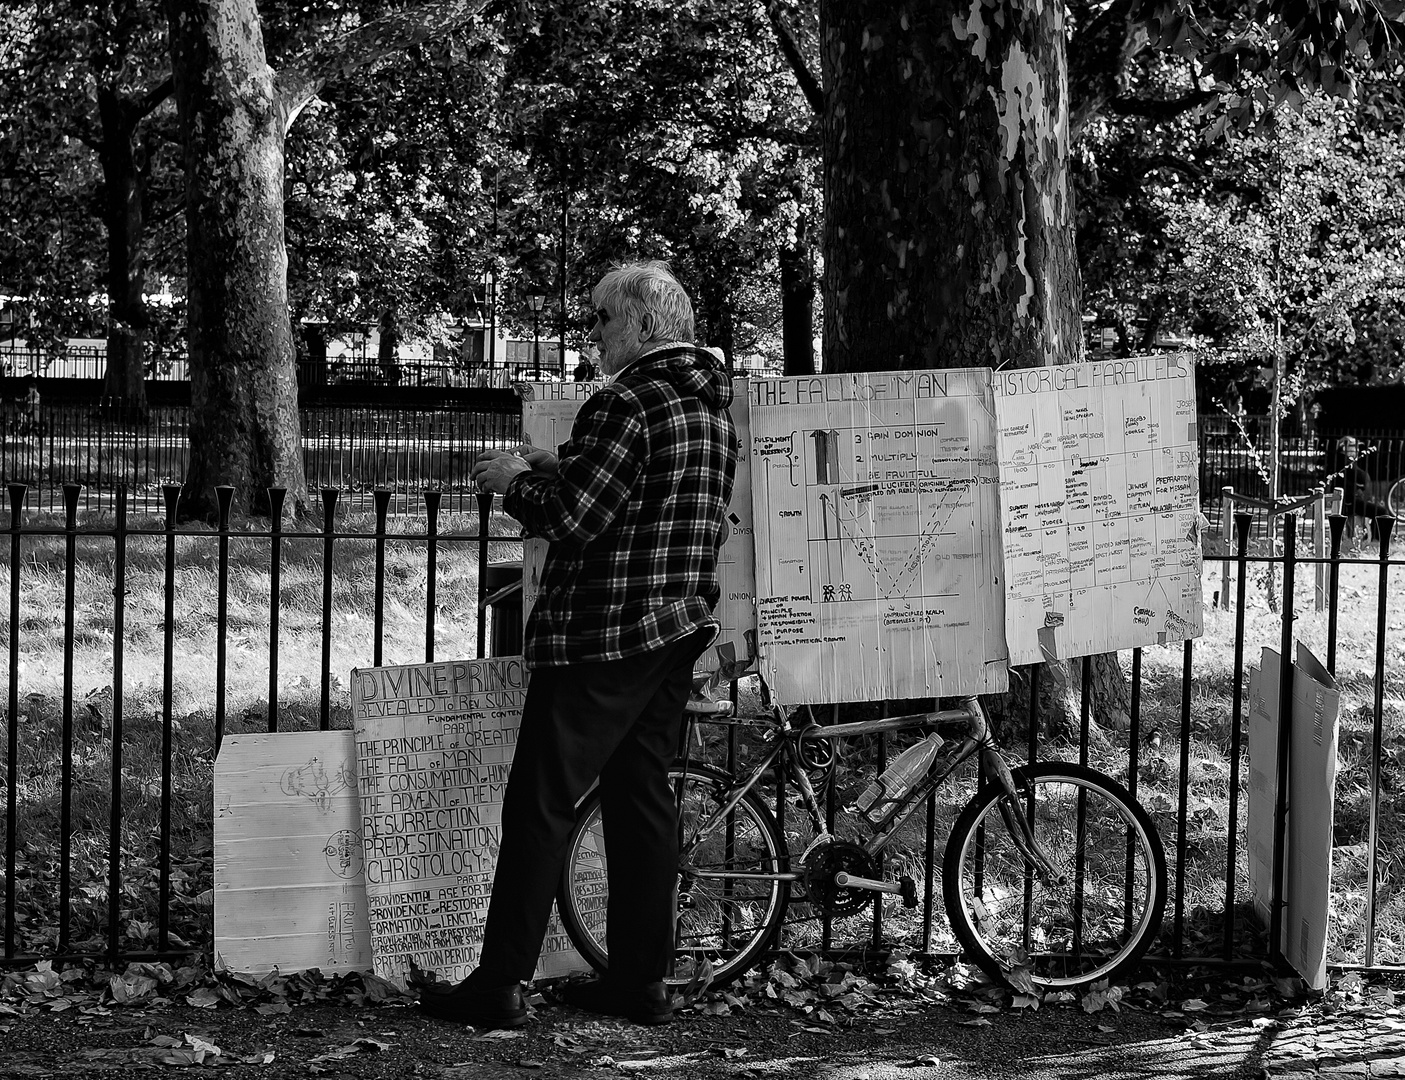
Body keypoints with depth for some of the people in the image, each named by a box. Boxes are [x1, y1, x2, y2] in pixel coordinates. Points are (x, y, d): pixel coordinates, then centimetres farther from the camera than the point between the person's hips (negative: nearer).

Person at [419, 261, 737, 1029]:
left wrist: (514, 481, -2)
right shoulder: (712, 408, 13)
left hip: (603, 636, -9)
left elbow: (569, 519, -20)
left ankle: (500, 986, -2)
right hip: (681, 630, 9)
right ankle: (640, 980, 16)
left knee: (540, 804, -4)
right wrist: (559, 468, 15)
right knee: (641, 797, 13)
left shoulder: (627, 405, -17)